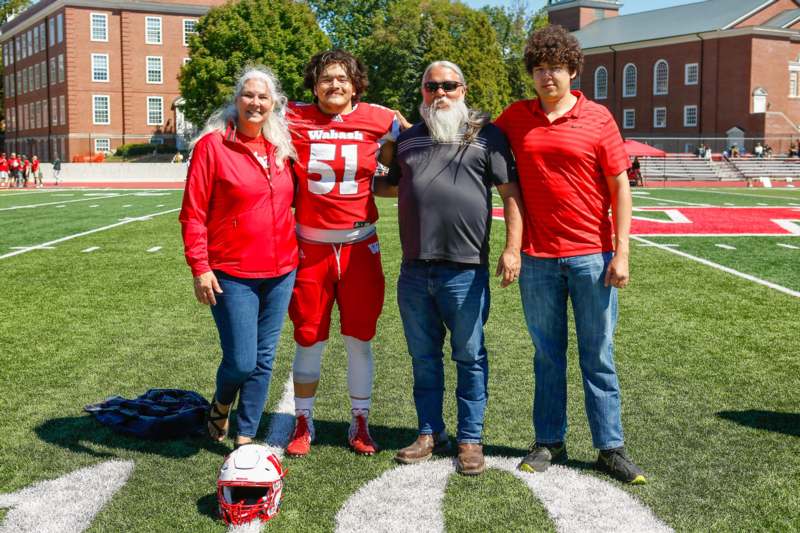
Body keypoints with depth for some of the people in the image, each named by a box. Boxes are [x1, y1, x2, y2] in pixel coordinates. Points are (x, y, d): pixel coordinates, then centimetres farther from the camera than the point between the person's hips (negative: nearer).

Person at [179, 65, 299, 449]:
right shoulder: (212, 144, -6)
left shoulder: (282, 148, 8)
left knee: (263, 360, 9)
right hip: (232, 274, -5)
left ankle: (245, 437, 24)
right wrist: (200, 267, -12)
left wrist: (296, 251, 11)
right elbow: (193, 213, -7)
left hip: (280, 272, 5)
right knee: (241, 361, -4)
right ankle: (221, 404, 30)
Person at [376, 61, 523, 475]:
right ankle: (430, 432, 27)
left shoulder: (486, 133, 3)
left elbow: (510, 191, -2)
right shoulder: (408, 138, 16)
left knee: (469, 357, 5)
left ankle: (470, 438, 18)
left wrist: (512, 248, -10)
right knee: (423, 357, 13)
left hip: (465, 270, -4)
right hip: (414, 270, 4)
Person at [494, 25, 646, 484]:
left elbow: (620, 187, 0)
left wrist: (621, 252, -6)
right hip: (538, 259, 2)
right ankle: (549, 442, 22)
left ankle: (611, 447, 15)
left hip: (592, 256, -2)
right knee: (548, 355, 11)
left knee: (599, 356, 6)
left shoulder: (597, 118, 0)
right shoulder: (516, 118, 5)